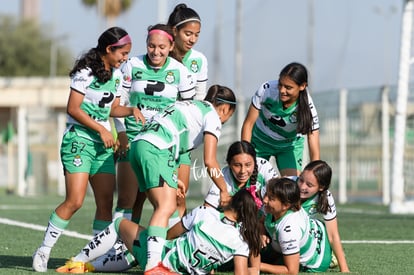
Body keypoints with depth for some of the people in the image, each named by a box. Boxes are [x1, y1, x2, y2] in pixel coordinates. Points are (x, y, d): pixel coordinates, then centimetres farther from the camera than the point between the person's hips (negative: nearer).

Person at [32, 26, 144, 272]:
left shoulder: (117, 74, 12)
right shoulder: (86, 72, -12)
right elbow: (73, 109, -14)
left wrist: (131, 110, 0)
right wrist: (101, 129, -16)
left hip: (103, 143, 8)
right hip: (79, 139, -8)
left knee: (106, 203, 0)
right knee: (75, 201, -16)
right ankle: (44, 250, -6)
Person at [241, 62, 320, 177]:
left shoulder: (308, 109, -31)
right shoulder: (267, 89, -31)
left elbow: (315, 154, -31)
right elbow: (248, 124, -18)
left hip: (290, 144, -1)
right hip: (260, 140, 1)